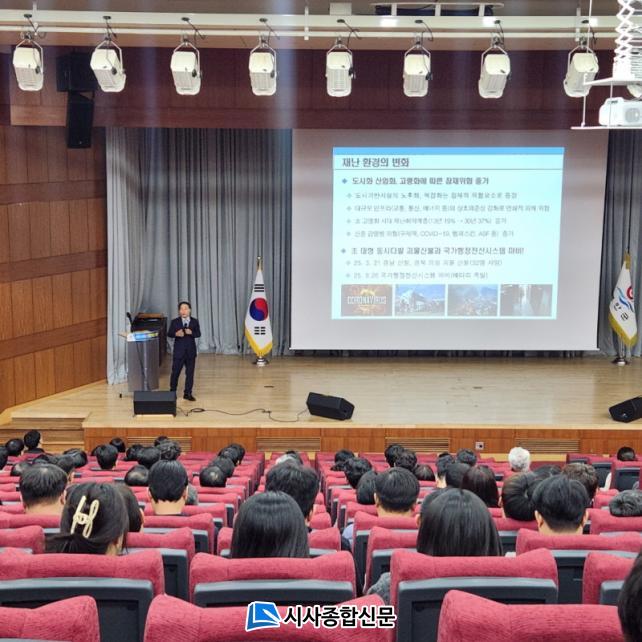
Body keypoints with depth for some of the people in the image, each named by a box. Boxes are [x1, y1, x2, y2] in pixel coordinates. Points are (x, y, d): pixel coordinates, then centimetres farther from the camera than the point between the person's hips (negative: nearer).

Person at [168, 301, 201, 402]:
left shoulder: (195, 321, 2)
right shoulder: (175, 321, -1)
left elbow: (198, 334, -1)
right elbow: (169, 334, -1)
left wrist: (191, 333, -20)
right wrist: (176, 334, -21)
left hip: (191, 351, 1)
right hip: (179, 351, -1)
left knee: (190, 373, 4)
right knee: (175, 372, 3)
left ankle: (187, 393, 13)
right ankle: (172, 392, 19)